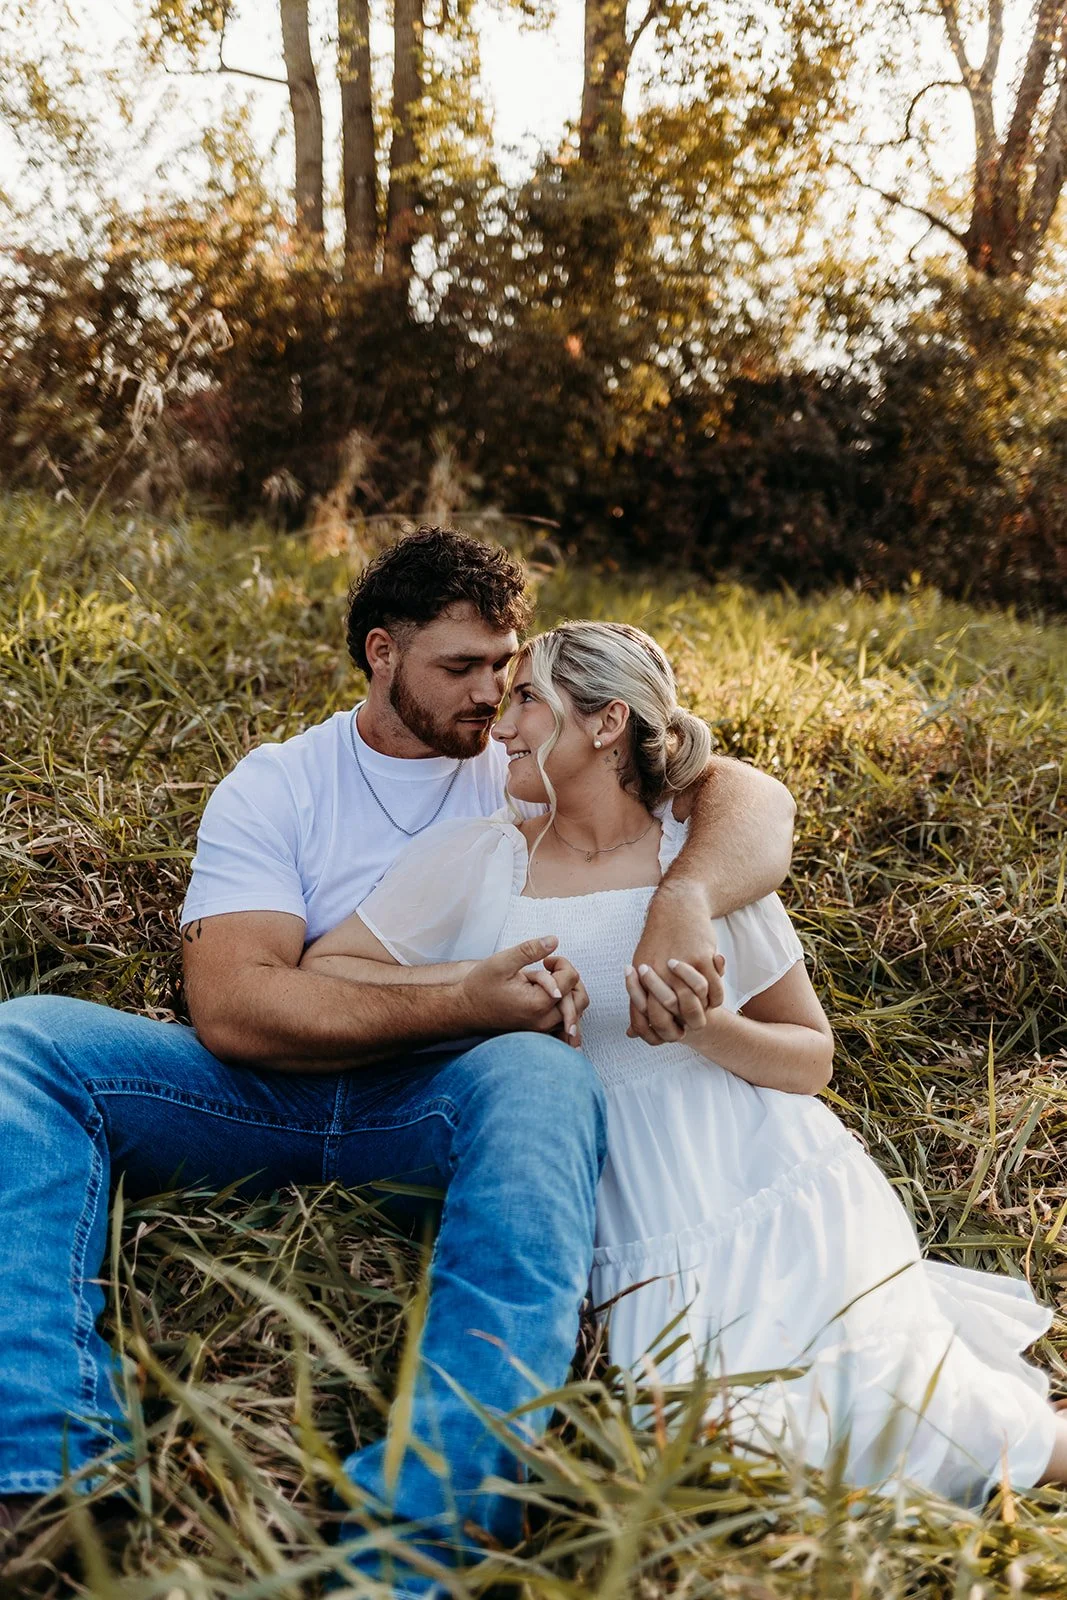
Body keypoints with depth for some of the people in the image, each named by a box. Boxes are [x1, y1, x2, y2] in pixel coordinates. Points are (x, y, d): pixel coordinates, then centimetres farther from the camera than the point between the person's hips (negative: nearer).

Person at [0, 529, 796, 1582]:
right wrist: (464, 1002, -19)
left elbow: (755, 798, -2)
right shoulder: (273, 787, 4)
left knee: (543, 1076, -35)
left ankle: (425, 1516, -46)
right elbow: (230, 1008, -11)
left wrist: (685, 901, -24)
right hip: (273, 1094, 1)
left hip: (449, 1099, 0)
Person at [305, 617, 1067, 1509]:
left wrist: (707, 1033, -14)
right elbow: (323, 969, 2)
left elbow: (813, 1059, 6)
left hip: (780, 1190, 0)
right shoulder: (475, 857, 1)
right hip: (641, 1229, 1)